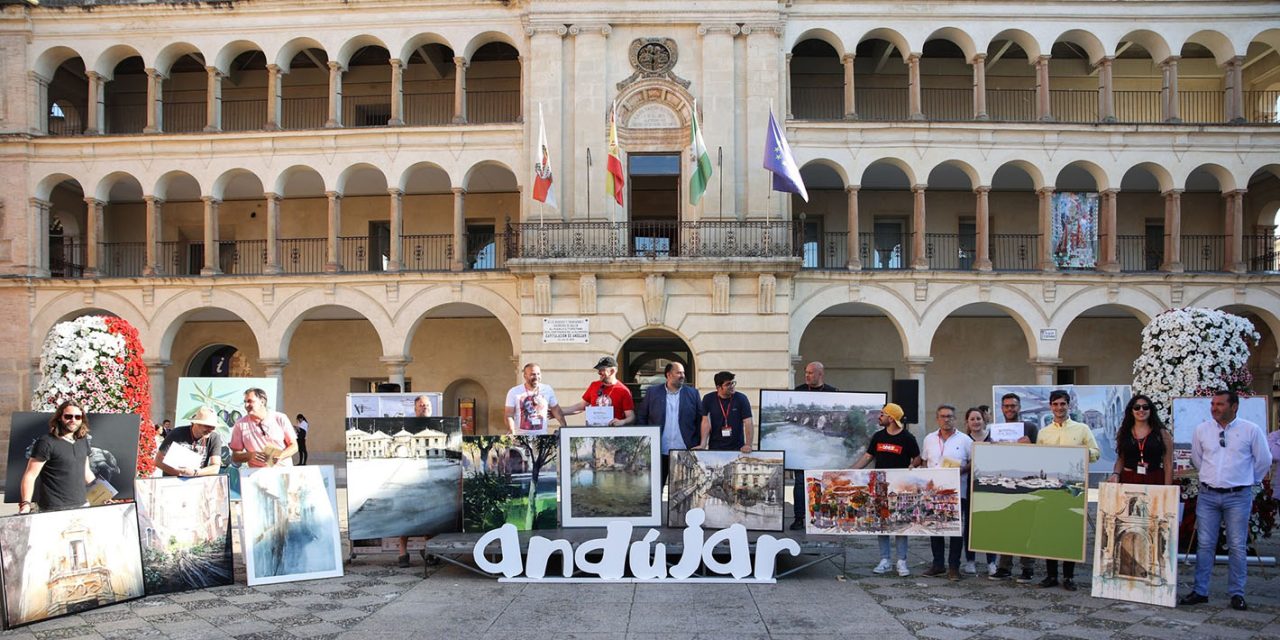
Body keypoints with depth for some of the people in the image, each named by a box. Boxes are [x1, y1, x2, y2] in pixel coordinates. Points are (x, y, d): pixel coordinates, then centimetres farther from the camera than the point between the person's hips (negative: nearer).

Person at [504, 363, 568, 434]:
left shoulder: (547, 390, 3)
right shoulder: (514, 392, -3)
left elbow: (557, 411, 12)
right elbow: (509, 415, -4)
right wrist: (512, 433, -18)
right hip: (520, 437, -2)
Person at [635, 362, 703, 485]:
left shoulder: (692, 393, 6)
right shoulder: (652, 392, 4)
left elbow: (701, 419, 6)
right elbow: (641, 417, 7)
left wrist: (698, 446, 0)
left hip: (684, 451, 0)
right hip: (658, 452, 0)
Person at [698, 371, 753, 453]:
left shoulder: (741, 399, -6)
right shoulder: (708, 399, -3)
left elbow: (748, 422, -10)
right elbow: (706, 422, -7)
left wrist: (748, 445, -21)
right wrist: (703, 445, -17)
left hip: (737, 448, 0)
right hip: (715, 448, 1)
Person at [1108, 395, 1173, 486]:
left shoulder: (1162, 433, 3)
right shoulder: (1123, 433, 8)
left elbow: (1168, 464, 1)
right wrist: (1116, 474, -3)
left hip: (1155, 481, -1)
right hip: (1128, 481, 1)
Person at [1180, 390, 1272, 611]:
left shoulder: (1251, 430, -5)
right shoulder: (1201, 430, 2)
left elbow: (1263, 460, 7)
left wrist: (1249, 480, 14)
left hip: (1238, 496, -2)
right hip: (1208, 495, 2)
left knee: (1237, 547, 2)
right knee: (1204, 544, 4)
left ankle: (1237, 594, 12)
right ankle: (1200, 591, 10)